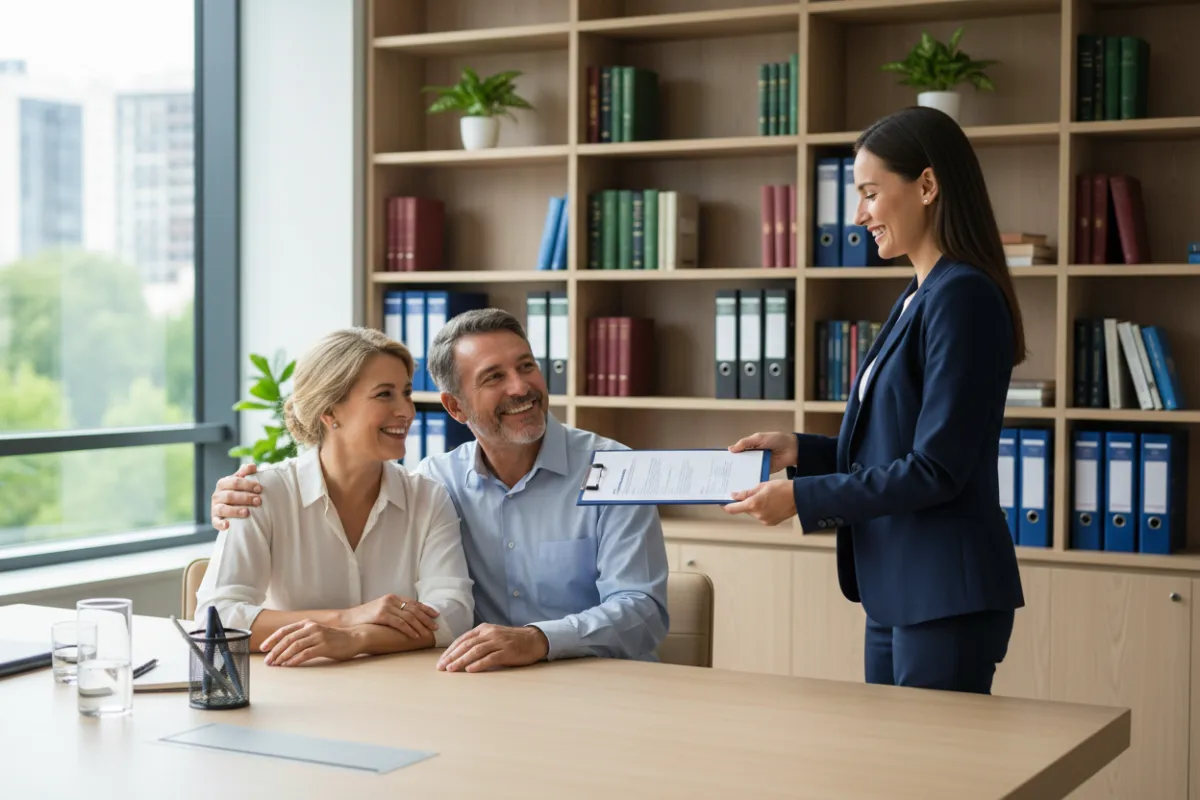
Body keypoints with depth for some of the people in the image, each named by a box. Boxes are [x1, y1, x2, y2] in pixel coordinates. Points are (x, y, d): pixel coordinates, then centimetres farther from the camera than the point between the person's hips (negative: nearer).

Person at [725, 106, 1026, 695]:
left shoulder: (963, 296, -16)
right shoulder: (918, 298, 14)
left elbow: (935, 469, -20)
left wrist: (800, 497, -16)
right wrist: (800, 450, 6)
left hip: (947, 596, -9)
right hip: (896, 591, 9)